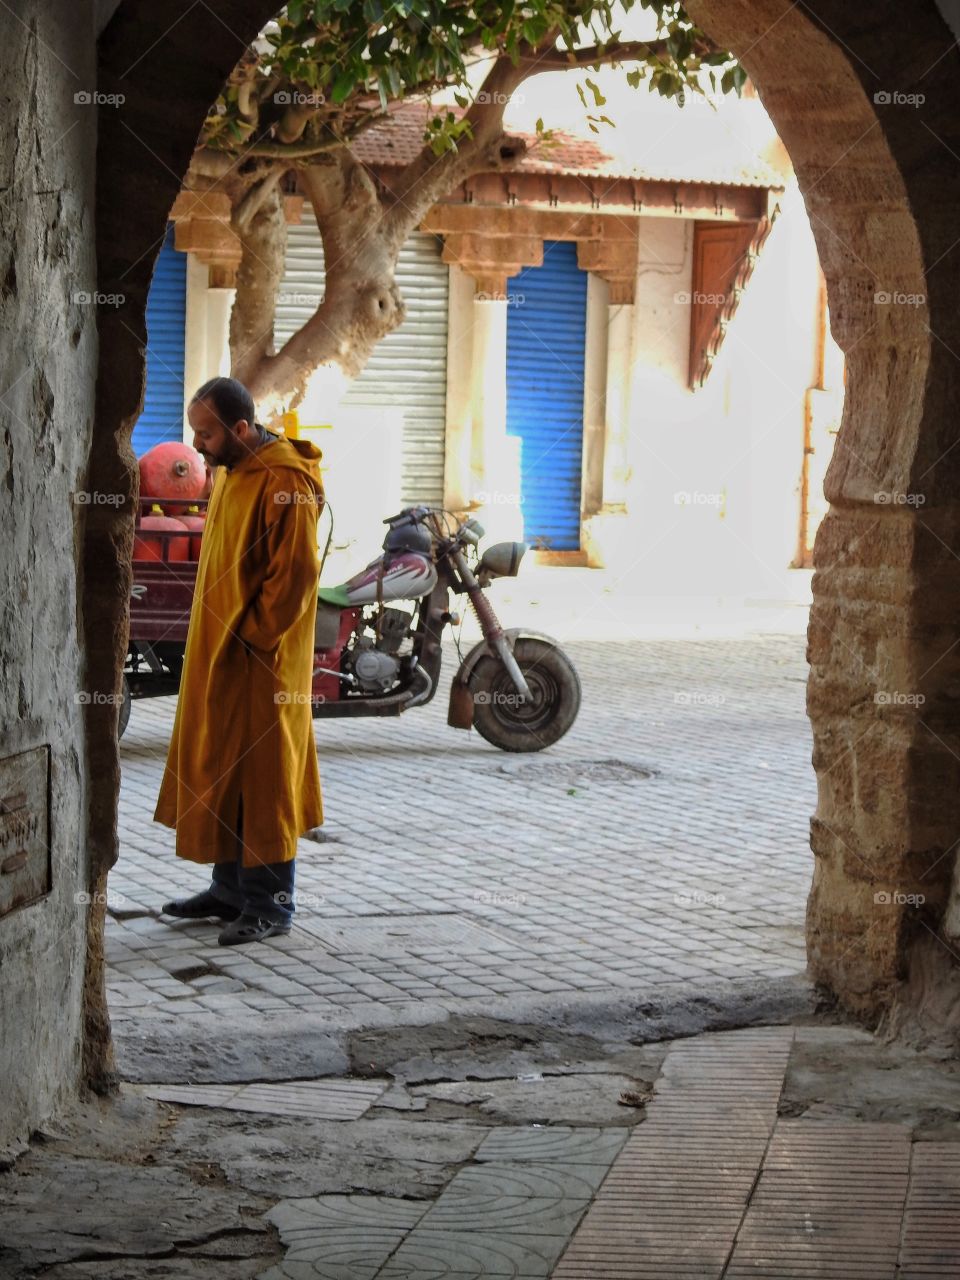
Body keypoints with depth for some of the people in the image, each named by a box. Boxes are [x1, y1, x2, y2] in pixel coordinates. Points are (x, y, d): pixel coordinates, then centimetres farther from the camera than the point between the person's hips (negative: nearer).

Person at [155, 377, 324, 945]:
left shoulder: (286, 484, -19)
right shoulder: (231, 472, 11)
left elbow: (296, 575, -21)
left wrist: (253, 637, -17)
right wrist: (212, 638, 14)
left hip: (261, 662, -9)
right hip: (216, 655, 10)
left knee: (263, 779, -3)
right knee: (219, 772, 15)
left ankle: (270, 905, 5)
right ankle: (232, 889, 25)